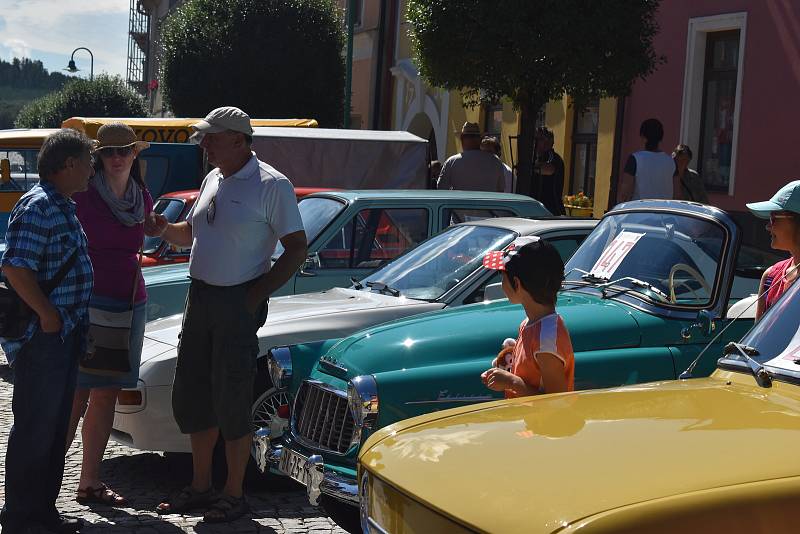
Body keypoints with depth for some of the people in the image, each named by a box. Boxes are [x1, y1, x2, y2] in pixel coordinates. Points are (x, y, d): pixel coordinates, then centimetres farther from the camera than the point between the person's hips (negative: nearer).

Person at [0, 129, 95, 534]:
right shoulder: (37, 207, -16)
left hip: (63, 336, 10)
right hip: (41, 337, -10)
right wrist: (48, 314, -21)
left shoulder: (63, 207, 15)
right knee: (34, 428, -2)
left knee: (55, 427, 16)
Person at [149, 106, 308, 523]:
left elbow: (297, 248, -11)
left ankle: (234, 495, 11)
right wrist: (164, 229, 2)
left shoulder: (272, 185, -10)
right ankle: (200, 487, 25)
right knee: (191, 396, 12)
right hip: (199, 297, 8)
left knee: (231, 401, -2)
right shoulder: (213, 180, 13)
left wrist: (257, 296, -15)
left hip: (238, 301, -8)